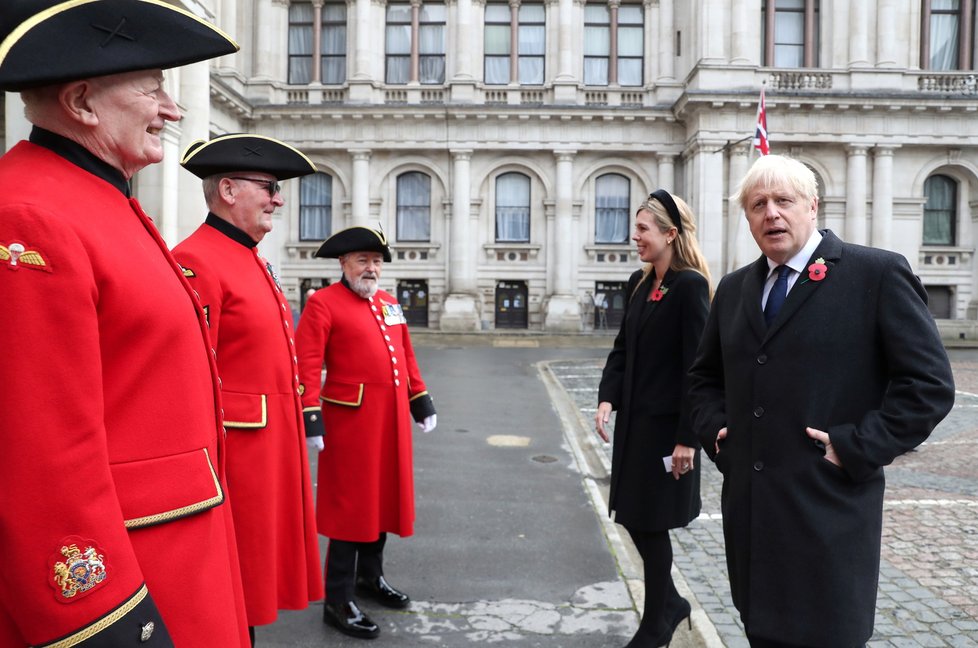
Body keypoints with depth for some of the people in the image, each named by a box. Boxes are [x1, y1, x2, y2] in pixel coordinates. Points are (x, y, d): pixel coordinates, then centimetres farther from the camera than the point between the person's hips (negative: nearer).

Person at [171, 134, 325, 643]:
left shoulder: (254, 261, 14)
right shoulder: (196, 262, -16)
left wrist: (301, 426, 21)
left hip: (271, 449, 9)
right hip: (236, 452, -9)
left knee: (254, 574, 20)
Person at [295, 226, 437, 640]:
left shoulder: (389, 304, 15)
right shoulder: (323, 303, -7)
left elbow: (405, 356, 20)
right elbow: (307, 364, -14)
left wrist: (421, 401, 18)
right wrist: (310, 418, -22)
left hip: (391, 421, 7)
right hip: (351, 422, -7)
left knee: (384, 498, 17)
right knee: (350, 505, 0)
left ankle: (371, 577, 36)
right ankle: (338, 601, 13)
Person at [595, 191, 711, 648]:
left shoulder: (690, 286, -15)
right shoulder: (639, 283, 9)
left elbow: (698, 367, -18)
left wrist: (687, 437, -19)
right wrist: (607, 399, -2)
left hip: (666, 425, -7)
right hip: (634, 421, 8)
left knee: (651, 523, 5)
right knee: (633, 516, 15)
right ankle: (670, 603, 36)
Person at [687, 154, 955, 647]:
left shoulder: (878, 273, -6)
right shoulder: (734, 288, 11)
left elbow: (929, 383, -9)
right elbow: (703, 377, 21)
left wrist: (856, 448, -14)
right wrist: (715, 430, 5)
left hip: (829, 510, -5)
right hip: (749, 506, 5)